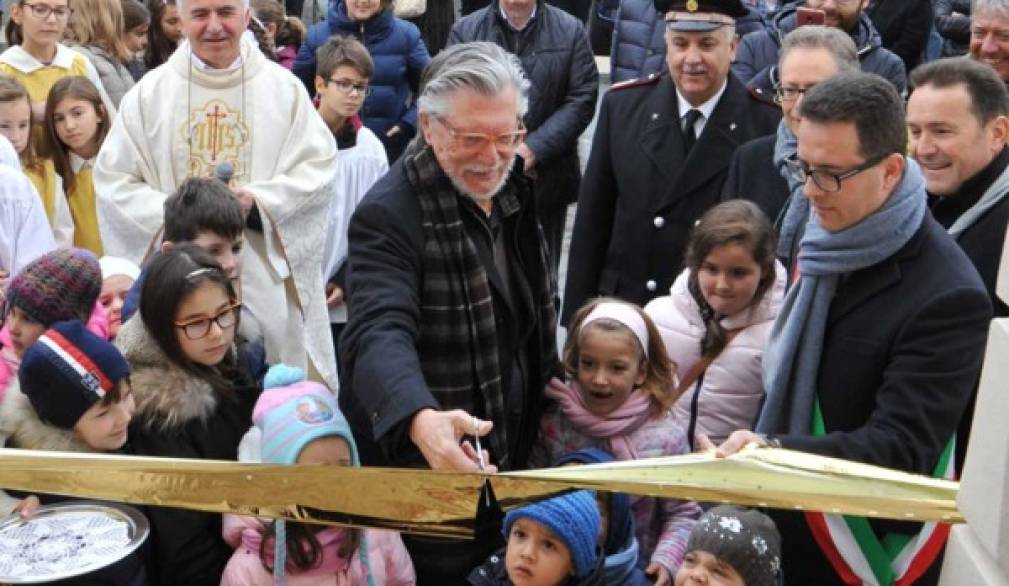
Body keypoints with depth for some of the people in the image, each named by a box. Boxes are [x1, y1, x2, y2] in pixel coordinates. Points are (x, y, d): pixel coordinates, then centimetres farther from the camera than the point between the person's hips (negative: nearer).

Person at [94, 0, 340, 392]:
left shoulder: (284, 88, 5)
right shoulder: (149, 92, 5)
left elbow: (318, 167, 0)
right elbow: (113, 179, 3)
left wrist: (258, 203, -16)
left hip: (269, 277, 0)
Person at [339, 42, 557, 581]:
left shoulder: (512, 193, 2)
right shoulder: (389, 214, -23)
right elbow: (380, 333, -38)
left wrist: (546, 399, 20)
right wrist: (421, 420, -55)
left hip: (507, 457, 7)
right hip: (421, 473, -7)